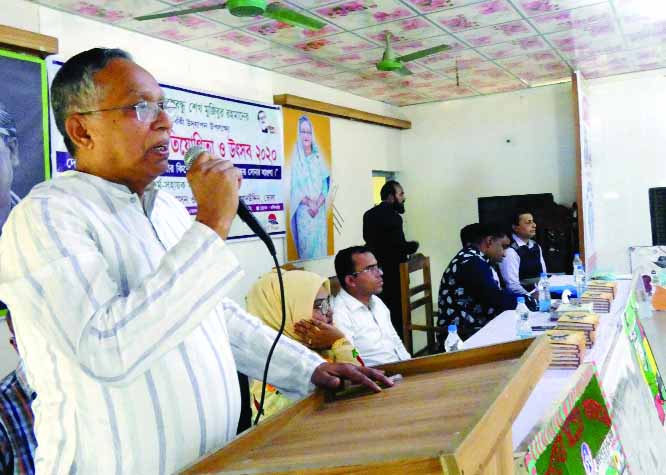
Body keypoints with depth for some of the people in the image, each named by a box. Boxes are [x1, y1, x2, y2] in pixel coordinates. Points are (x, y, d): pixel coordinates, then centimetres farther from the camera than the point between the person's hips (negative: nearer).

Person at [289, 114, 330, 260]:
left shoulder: (318, 158, 11)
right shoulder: (296, 158, 2)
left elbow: (325, 184, 4)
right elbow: (295, 187, -4)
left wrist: (317, 205, -10)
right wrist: (309, 203, -16)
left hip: (320, 211, 3)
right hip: (304, 211, -3)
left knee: (320, 245, 4)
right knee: (305, 245, -3)